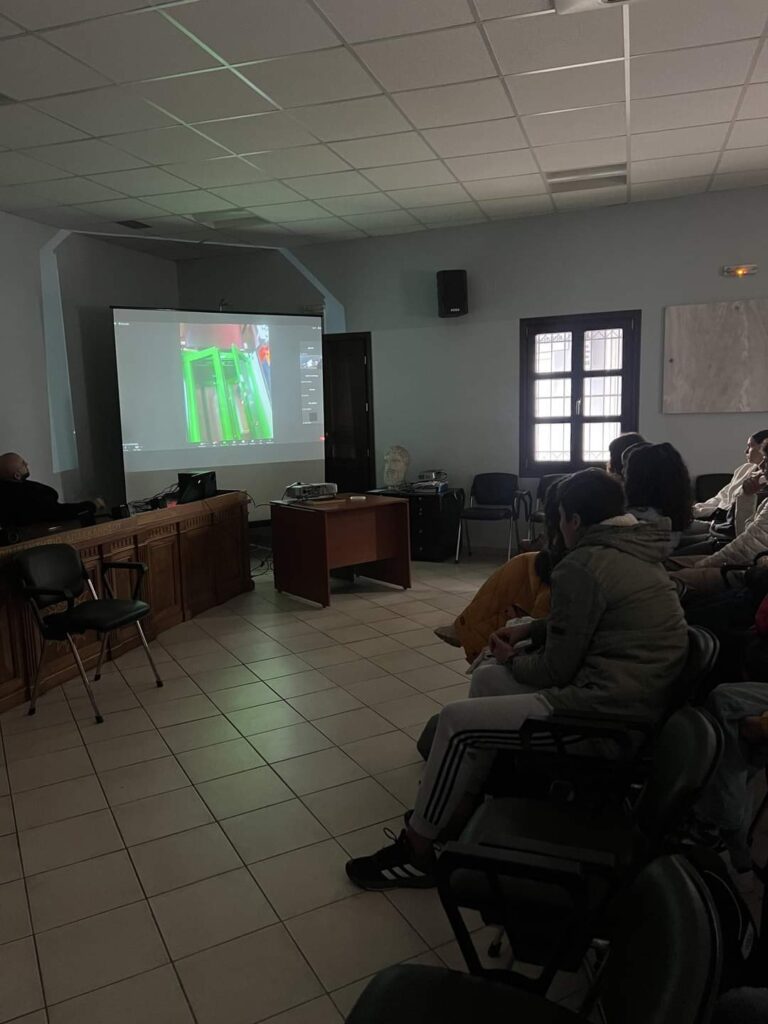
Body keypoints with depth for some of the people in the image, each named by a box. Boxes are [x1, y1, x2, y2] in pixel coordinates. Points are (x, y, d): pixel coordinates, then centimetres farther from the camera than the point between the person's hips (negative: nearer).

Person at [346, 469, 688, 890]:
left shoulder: (581, 566, -19)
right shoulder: (636, 552, 11)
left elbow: (555, 669, -14)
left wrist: (512, 660, 6)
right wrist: (530, 629, 15)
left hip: (603, 711, -10)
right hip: (639, 694, 10)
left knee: (456, 721, -3)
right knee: (486, 679, 17)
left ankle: (416, 851, 13)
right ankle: (463, 808, 25)